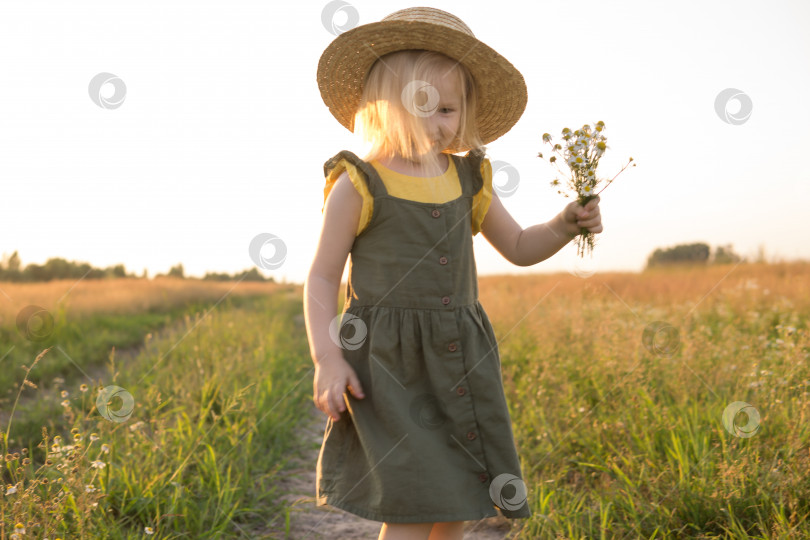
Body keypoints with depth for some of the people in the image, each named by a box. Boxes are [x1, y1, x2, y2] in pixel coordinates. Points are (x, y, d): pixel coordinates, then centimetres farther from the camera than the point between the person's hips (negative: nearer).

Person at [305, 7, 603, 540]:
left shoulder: (469, 180, 9)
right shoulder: (358, 184, -6)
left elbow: (520, 247, 19)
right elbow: (322, 278, -3)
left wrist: (566, 225, -1)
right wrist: (327, 358, -14)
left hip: (461, 361, 5)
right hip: (389, 362, -5)